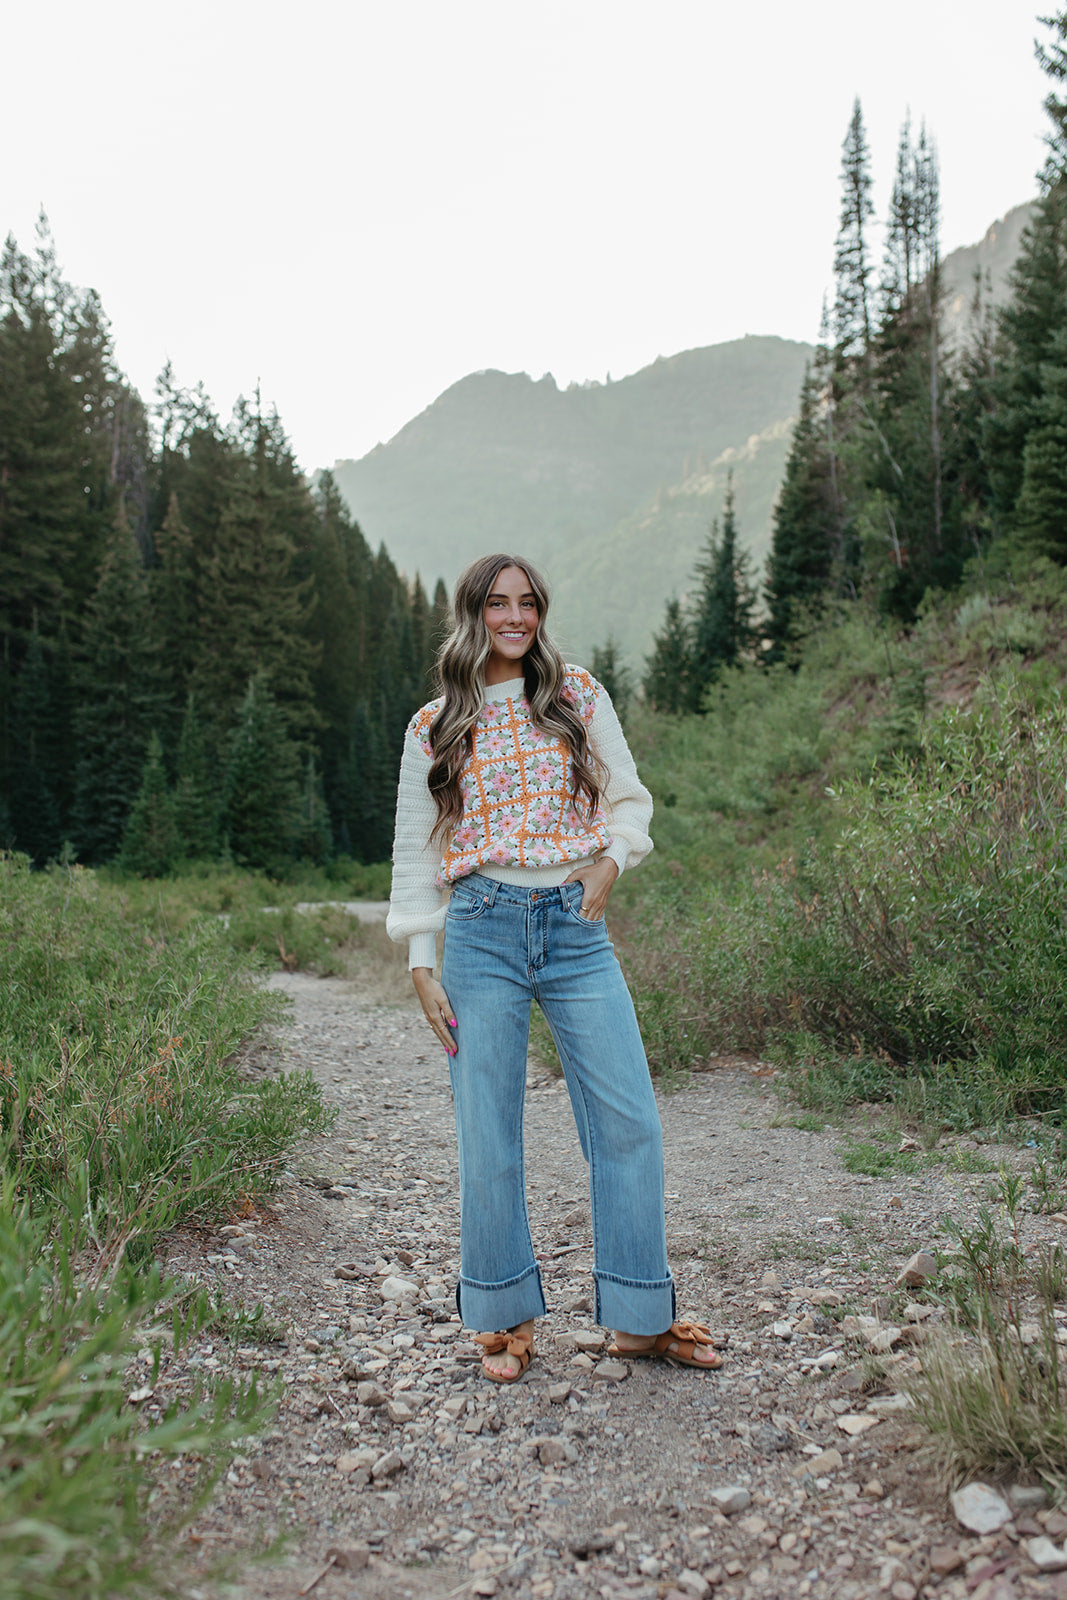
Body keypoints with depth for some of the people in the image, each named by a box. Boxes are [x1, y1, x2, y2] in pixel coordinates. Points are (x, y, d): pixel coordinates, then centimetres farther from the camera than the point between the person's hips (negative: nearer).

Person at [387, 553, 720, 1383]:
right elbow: (416, 854, 9)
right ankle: (506, 1319, 20)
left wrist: (610, 862, -6)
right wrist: (422, 968, 3)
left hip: (577, 927, 1)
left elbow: (629, 798, 14)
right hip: (483, 930, -1)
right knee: (489, 1134, 2)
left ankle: (642, 1317, 14)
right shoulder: (434, 729, 7)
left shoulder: (579, 694, 10)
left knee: (629, 1119, -2)